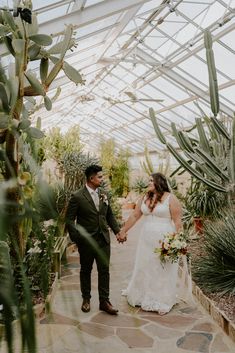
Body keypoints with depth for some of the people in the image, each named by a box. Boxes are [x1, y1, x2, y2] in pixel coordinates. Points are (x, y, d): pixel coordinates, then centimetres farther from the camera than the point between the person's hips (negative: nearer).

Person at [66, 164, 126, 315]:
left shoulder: (104, 194, 3)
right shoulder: (77, 197, -12)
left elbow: (110, 215, 11)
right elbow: (70, 219, -9)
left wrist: (118, 231, 1)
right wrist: (76, 238, -13)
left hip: (103, 239, 4)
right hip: (86, 241, -3)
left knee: (104, 270, 7)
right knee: (85, 270, 14)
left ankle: (104, 301, 20)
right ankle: (86, 299, 33)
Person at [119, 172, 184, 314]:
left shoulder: (171, 199, -11)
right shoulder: (145, 198, 6)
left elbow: (178, 222, -13)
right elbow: (134, 216, 10)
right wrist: (123, 231, 11)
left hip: (164, 241, -5)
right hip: (146, 240, 6)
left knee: (162, 271, 6)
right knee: (144, 268, 16)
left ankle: (162, 302, 23)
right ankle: (142, 296, 35)